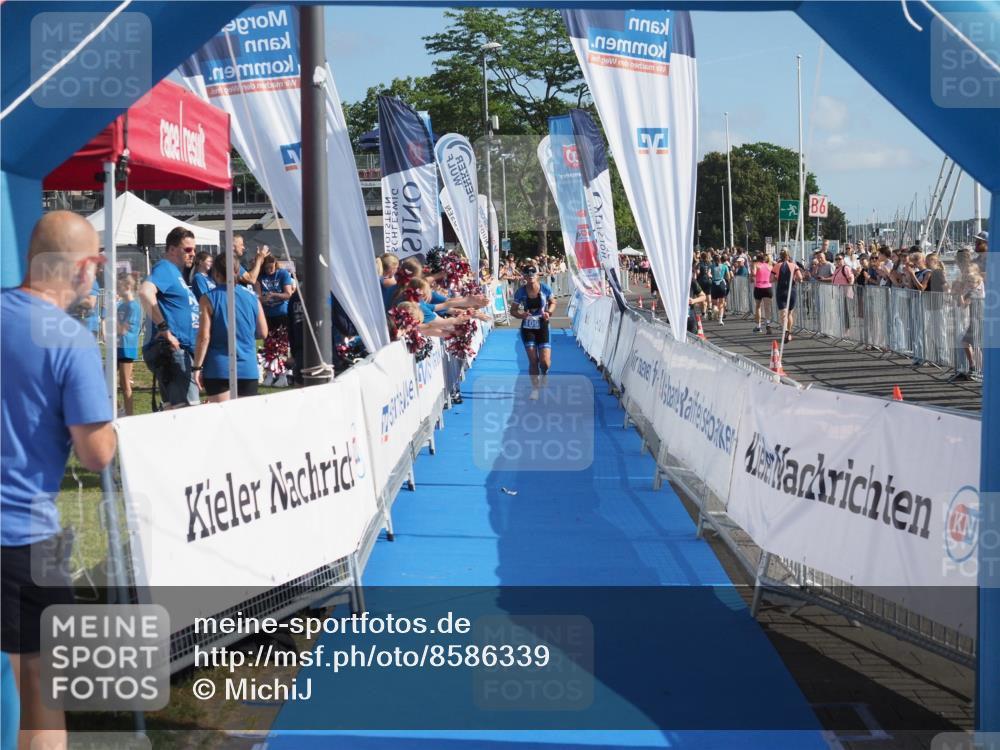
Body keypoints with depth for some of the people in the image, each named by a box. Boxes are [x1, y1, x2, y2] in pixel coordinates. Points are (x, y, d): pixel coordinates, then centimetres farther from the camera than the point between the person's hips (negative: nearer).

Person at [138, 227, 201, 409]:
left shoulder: (176, 272, 23)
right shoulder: (165, 269, -7)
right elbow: (145, 292, -27)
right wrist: (163, 328, -25)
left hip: (180, 351, 11)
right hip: (169, 350, -11)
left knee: (172, 410, 11)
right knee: (189, 408, -19)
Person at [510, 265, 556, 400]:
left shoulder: (545, 289, -8)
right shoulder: (521, 291, -9)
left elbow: (553, 302, 9)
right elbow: (513, 310, -2)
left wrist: (548, 312, -11)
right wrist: (521, 315, -23)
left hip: (542, 327, 0)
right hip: (527, 328, 0)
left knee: (545, 362, -8)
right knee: (533, 361, -2)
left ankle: (544, 373, 29)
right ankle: (535, 389, 14)